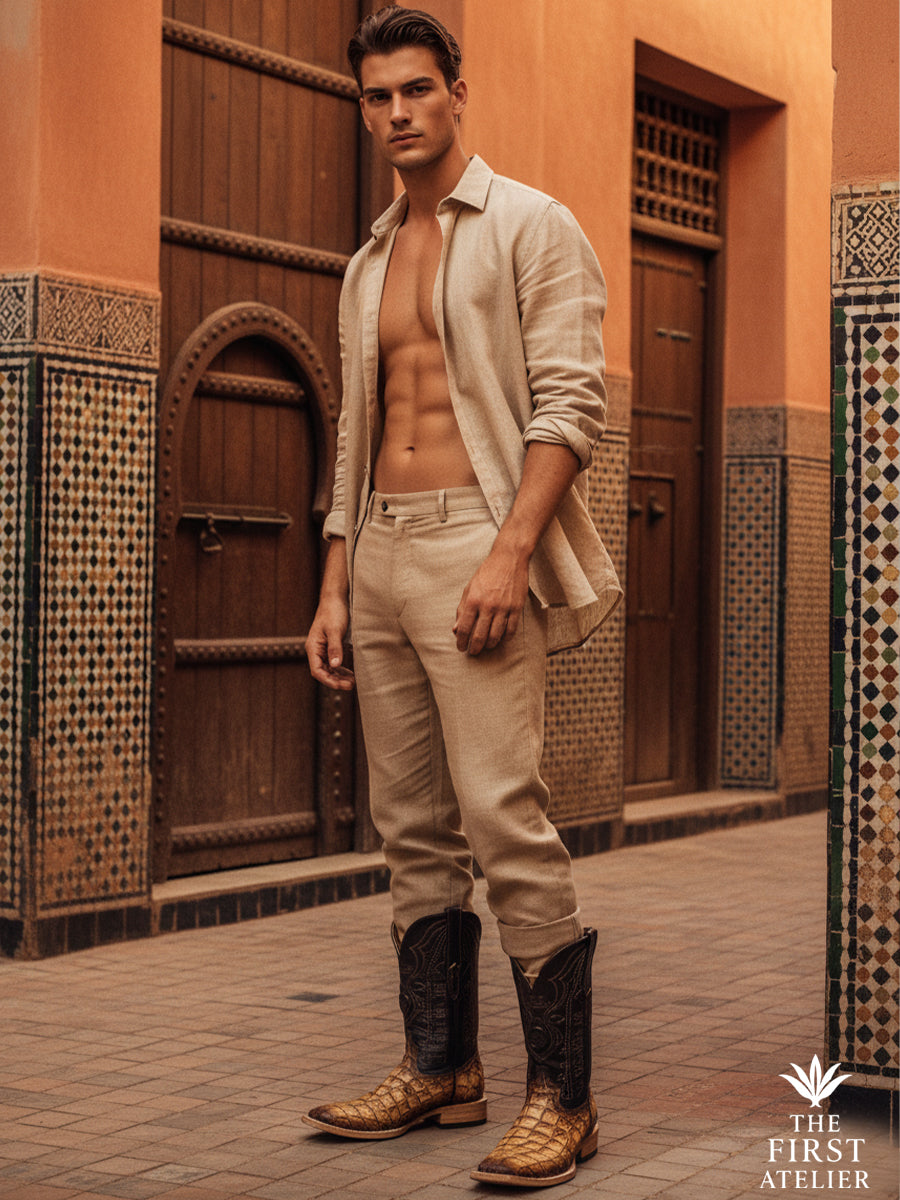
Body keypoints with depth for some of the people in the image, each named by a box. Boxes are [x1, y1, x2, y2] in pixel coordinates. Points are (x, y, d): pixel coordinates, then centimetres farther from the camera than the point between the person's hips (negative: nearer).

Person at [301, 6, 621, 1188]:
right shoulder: (367, 265, 21)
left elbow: (572, 402, -10)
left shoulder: (531, 227, 0)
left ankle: (562, 1098, -7)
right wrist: (335, 588, 14)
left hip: (478, 543, -7)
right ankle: (441, 1068, 16)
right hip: (383, 550, 7)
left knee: (503, 819, -13)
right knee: (414, 828, 7)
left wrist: (509, 554, -21)